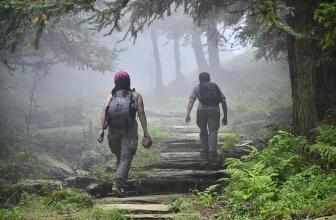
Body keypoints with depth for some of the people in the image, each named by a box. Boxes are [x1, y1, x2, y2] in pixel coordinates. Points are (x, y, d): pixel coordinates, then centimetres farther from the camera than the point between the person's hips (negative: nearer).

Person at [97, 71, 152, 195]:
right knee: (125, 158, -6)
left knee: (119, 157, 21)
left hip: (113, 130, 3)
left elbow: (105, 110, -3)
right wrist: (146, 133, -5)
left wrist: (102, 130, -10)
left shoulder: (111, 96, 15)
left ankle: (122, 184, 26)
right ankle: (117, 183, -26)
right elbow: (141, 113, -3)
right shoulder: (136, 96, 12)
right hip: (129, 130, -3)